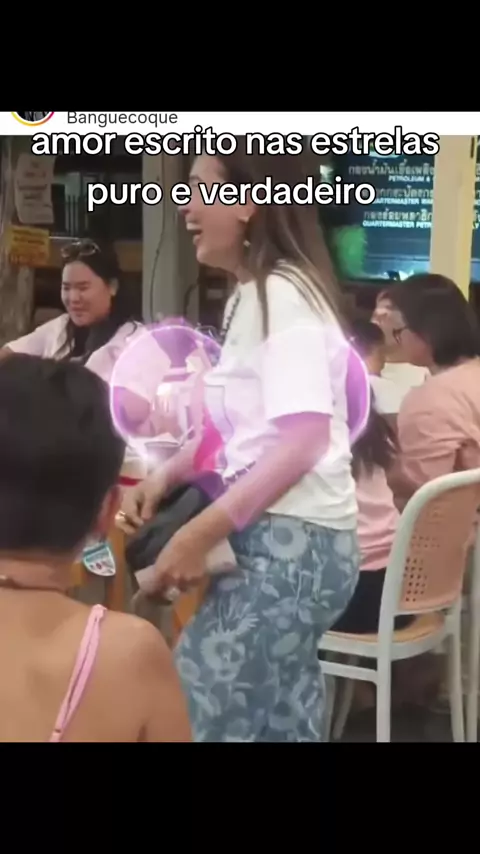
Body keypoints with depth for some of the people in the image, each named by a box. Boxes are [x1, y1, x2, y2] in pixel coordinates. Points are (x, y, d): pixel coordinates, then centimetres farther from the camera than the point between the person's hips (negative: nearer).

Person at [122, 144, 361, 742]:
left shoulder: (282, 295, -15)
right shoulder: (252, 297, 15)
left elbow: (303, 440, -24)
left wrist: (201, 533, -24)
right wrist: (166, 476, 11)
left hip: (292, 542, -10)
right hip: (282, 538, 10)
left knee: (193, 706, -4)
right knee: (279, 718, 15)